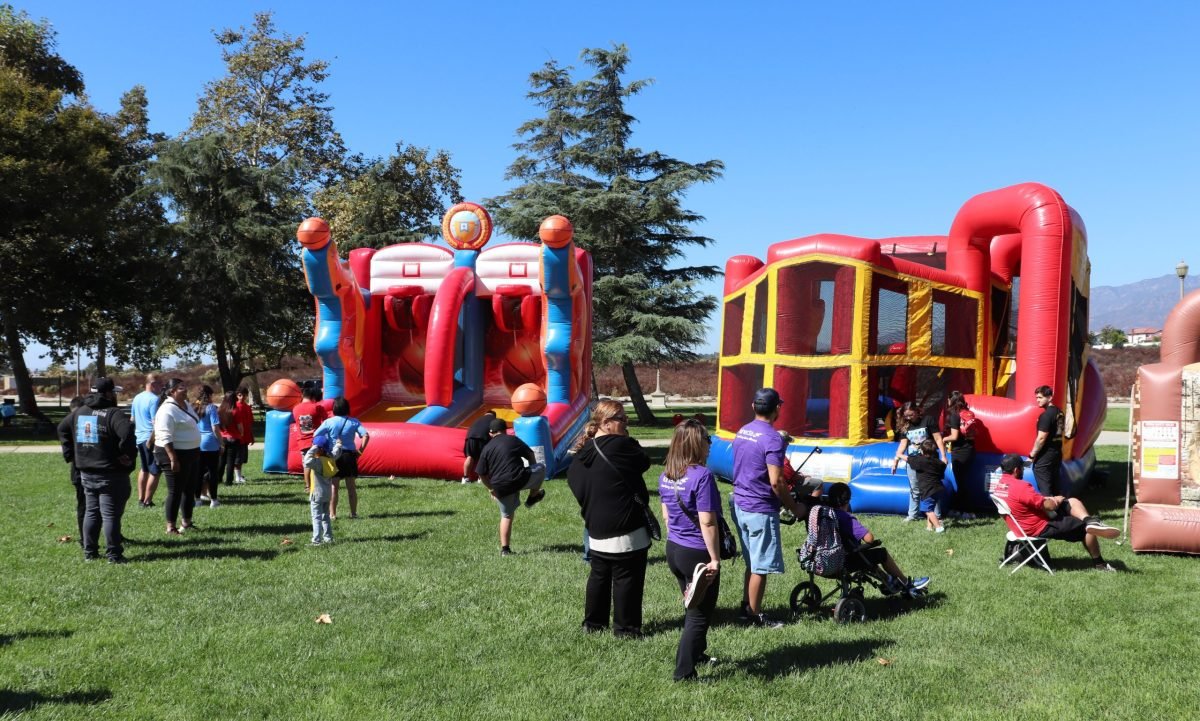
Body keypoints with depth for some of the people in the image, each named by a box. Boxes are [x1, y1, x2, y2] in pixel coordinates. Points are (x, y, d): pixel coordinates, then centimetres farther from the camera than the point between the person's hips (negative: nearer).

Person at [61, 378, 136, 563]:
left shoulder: (78, 412, 9)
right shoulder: (113, 413, -17)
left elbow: (62, 429, 22)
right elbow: (128, 434, -34)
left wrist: (72, 454, 19)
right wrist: (128, 455, -20)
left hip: (86, 473, 7)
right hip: (110, 474, -7)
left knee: (91, 512, 18)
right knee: (111, 514, -1)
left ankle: (89, 552, 22)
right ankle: (113, 554, 3)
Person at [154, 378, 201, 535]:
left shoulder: (185, 404, 10)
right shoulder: (167, 410, -19)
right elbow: (165, 438, -24)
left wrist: (196, 452, 22)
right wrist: (173, 459, -27)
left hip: (191, 453, 9)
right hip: (175, 454, -9)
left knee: (189, 490, 16)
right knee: (175, 491, -3)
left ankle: (187, 523, 27)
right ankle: (171, 527, 5)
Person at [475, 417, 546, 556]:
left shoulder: (486, 449, 8)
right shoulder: (513, 440, 4)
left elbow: (482, 474, 7)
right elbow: (530, 455, 11)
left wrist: (491, 488, 23)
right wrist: (532, 469, 31)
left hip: (501, 488, 3)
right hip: (520, 479, -3)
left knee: (506, 516, 18)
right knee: (541, 468, 21)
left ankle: (504, 548, 15)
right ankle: (533, 497, 30)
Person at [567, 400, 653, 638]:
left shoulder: (583, 453, 6)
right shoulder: (621, 445, -17)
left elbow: (573, 482, 11)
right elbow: (644, 463, -4)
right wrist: (627, 439, 2)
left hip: (596, 531, 8)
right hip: (626, 530, -8)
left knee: (599, 575, 19)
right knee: (627, 578, 4)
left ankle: (593, 623, 29)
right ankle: (625, 628, 10)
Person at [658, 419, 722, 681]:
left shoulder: (666, 475, 2)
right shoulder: (702, 476, -21)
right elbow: (707, 523, -22)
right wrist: (715, 559, -16)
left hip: (674, 549, 8)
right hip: (698, 554, -8)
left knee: (692, 608, 26)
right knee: (699, 616, 5)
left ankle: (696, 654, 41)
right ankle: (684, 672, 7)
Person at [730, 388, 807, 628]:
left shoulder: (742, 432, 7)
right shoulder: (773, 439, -19)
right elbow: (776, 482, -22)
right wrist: (795, 508, -9)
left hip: (740, 505, 8)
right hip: (761, 510, -8)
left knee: (751, 563, 20)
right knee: (761, 567, 3)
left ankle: (746, 607, 28)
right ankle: (755, 616, 11)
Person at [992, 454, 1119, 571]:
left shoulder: (999, 486, 2)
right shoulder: (1020, 486, -28)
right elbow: (1050, 506, -23)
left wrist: (1048, 499, 8)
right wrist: (1056, 500, 0)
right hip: (1041, 528, -10)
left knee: (1073, 501, 8)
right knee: (1085, 529, 3)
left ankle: (1090, 521, -16)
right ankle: (1099, 563, 14)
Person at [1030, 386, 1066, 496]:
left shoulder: (1046, 415, -18)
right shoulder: (1059, 412, 9)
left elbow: (1041, 438, -20)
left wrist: (1032, 455, -11)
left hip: (1045, 455, -9)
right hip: (1057, 453, 9)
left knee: (1045, 489, -4)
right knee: (1056, 486, 15)